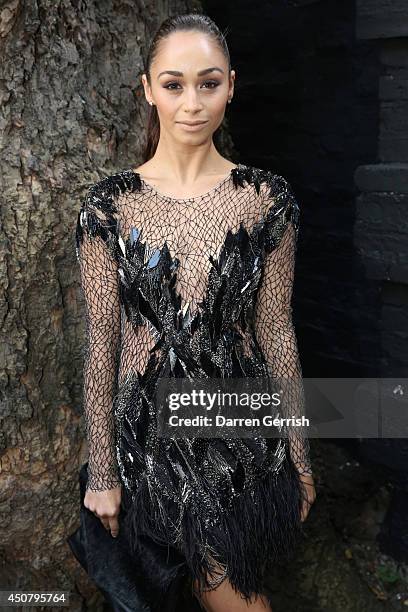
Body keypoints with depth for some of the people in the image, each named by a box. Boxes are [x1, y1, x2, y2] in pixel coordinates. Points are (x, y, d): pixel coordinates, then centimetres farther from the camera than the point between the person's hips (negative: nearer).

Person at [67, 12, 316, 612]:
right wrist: (103, 471, -3)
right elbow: (102, 342, -6)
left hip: (246, 430, 2)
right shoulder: (110, 204, -8)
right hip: (152, 431, -1)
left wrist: (300, 454, 3)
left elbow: (276, 330, -1)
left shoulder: (268, 197, -5)